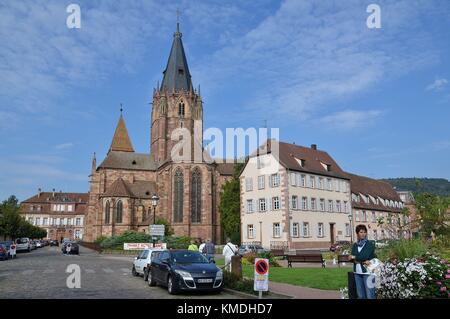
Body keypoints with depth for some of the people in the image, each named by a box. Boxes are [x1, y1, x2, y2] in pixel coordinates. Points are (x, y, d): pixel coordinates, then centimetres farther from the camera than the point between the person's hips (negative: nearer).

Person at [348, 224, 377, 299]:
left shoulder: (370, 244, -3)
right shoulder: (355, 245, 9)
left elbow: (365, 256, -15)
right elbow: (351, 258, 0)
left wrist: (354, 257, -2)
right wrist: (363, 262, -15)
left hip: (368, 272, -4)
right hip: (357, 272, 4)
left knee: (370, 295, -5)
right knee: (360, 295, 9)